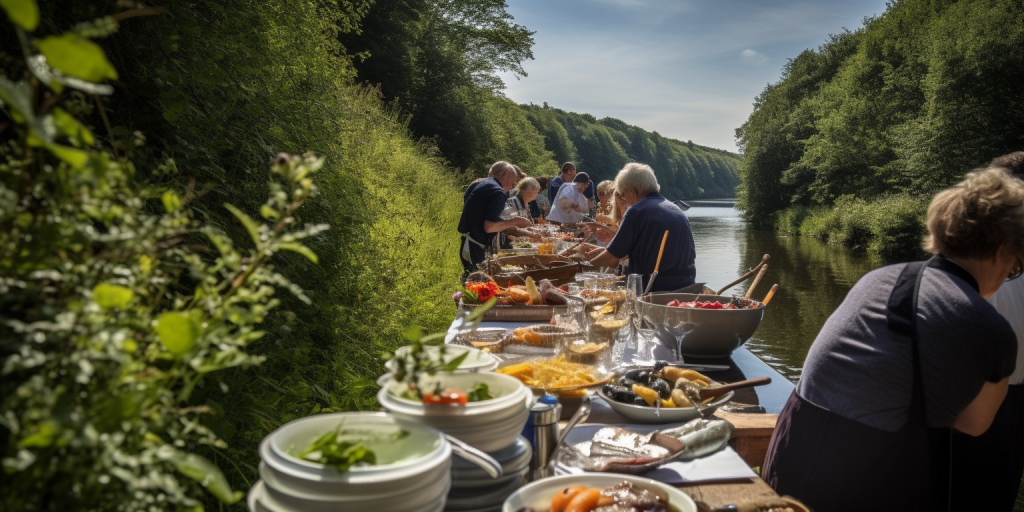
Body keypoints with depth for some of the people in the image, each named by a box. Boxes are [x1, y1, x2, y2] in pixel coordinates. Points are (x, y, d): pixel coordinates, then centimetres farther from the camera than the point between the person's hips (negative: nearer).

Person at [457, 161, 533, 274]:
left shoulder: (481, 185, 15)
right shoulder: (498, 192, -15)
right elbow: (489, 227, -23)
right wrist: (515, 221, -11)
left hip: (468, 247, 10)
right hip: (476, 251, -10)